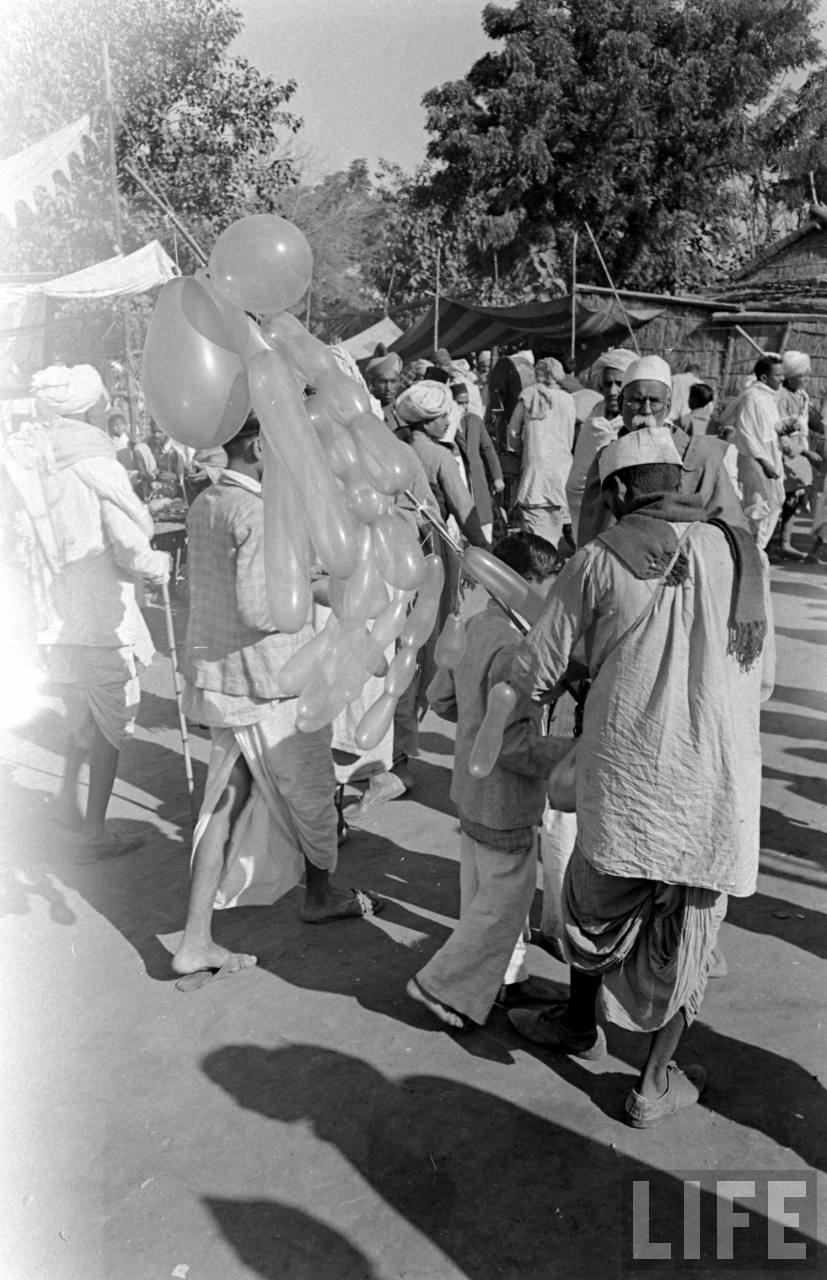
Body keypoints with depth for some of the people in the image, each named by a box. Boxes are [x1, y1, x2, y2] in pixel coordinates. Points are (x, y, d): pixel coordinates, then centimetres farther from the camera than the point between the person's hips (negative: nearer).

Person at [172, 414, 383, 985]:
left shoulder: (204, 504, 8)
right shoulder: (259, 513, -20)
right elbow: (259, 608, -26)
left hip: (216, 676, 9)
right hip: (269, 681, -8)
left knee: (227, 804, 13)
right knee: (311, 793, 15)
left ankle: (197, 942, 15)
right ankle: (322, 895, 38)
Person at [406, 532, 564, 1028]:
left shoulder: (477, 628, 0)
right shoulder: (510, 647, -28)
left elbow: (441, 697, 12)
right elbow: (514, 745, -29)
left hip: (473, 792, 10)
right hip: (504, 805, -9)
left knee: (485, 892, 23)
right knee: (504, 904, 8)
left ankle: (507, 977, 41)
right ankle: (444, 985, 20)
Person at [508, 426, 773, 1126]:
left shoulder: (600, 559, -5)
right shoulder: (744, 553, 5)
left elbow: (533, 673, -3)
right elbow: (762, 681, 11)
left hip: (628, 774, -2)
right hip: (722, 783, 2)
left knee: (599, 902, 22)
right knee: (688, 933, 17)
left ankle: (580, 1021, 45)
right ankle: (656, 1083, 30)